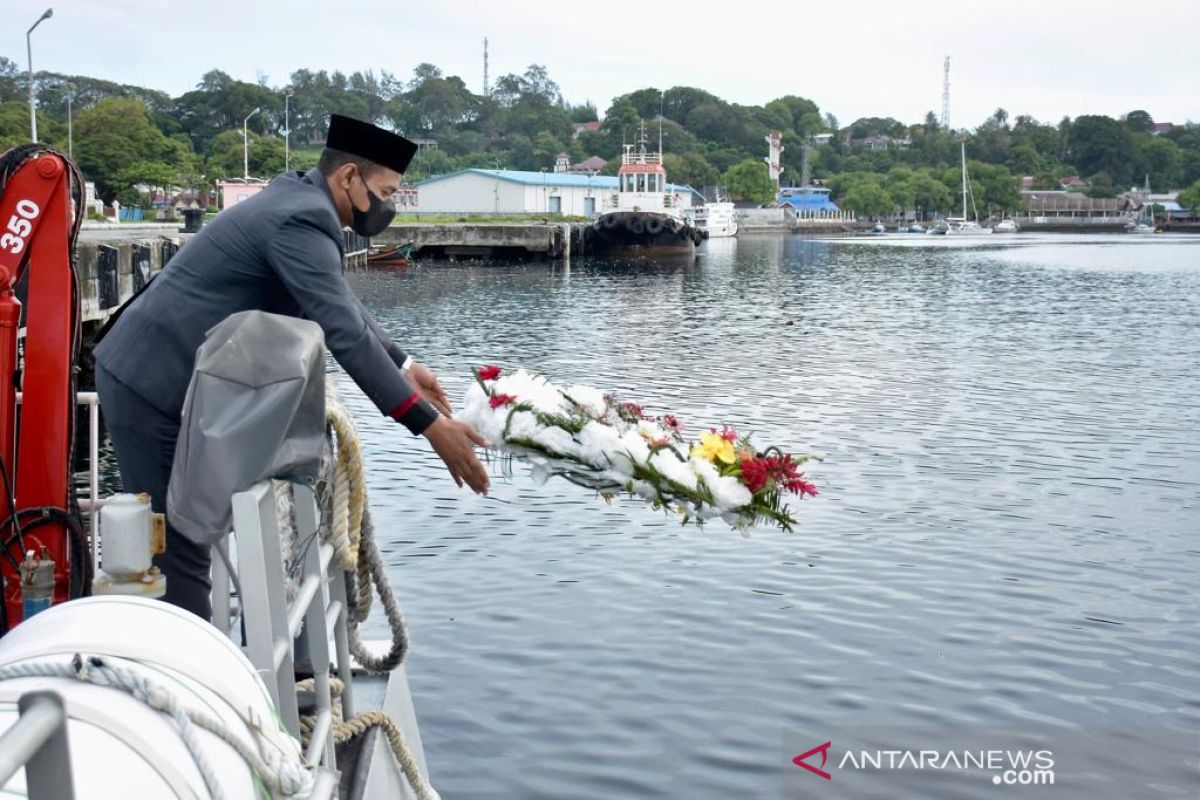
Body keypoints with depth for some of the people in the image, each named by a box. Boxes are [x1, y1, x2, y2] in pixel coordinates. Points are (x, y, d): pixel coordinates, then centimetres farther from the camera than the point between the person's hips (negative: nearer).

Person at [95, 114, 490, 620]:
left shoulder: (298, 202, 10)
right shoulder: (302, 219, -21)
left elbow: (341, 305, 23)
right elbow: (345, 334, -28)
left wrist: (403, 364, 18)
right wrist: (431, 426, -28)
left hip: (144, 372, 10)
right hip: (153, 387, -10)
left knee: (175, 544, 15)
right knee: (180, 553, -6)